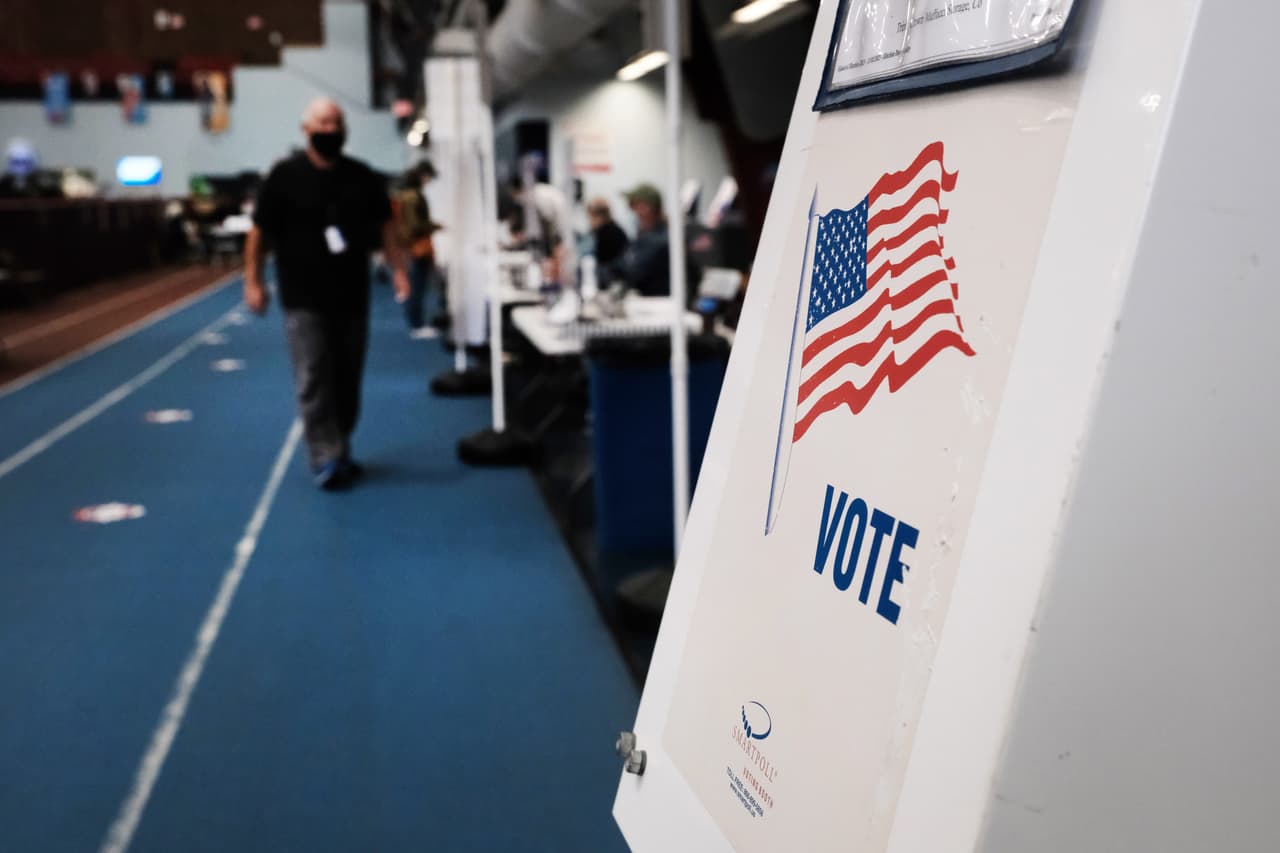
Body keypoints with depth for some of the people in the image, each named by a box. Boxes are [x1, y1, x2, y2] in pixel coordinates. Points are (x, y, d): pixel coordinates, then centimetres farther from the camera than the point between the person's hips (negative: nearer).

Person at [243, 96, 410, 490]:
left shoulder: (363, 177, 6)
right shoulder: (285, 176, -4)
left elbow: (384, 225, 11)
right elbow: (259, 231, -1)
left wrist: (398, 269, 0)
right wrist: (253, 281, -5)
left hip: (352, 296, 4)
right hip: (304, 299, -3)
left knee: (347, 380, 10)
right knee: (314, 381, -8)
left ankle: (340, 453, 23)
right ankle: (327, 459, -8)